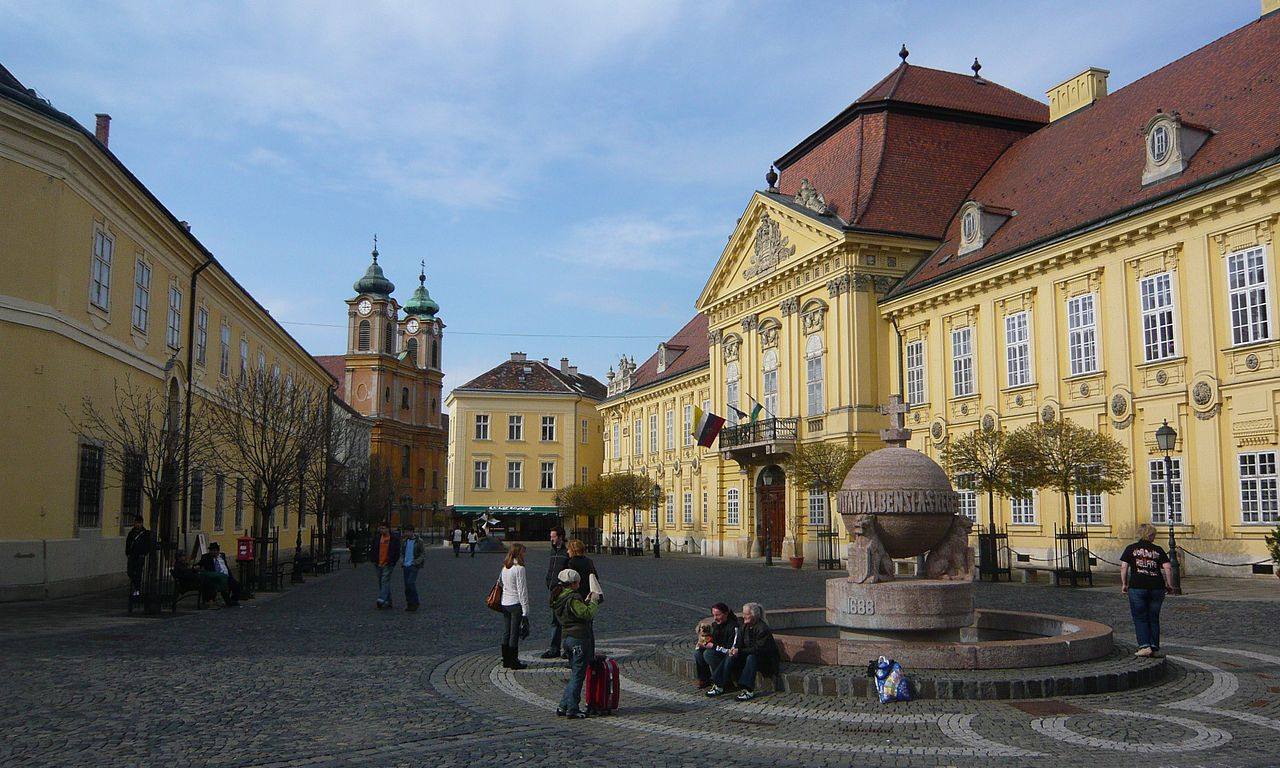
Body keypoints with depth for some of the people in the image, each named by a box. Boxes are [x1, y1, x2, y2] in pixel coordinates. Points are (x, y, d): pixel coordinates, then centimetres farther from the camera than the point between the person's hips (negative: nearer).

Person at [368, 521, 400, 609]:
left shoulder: (394, 538, -4)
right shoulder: (377, 537, 7)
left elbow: (397, 552, -2)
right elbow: (371, 548, 14)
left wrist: (392, 562, -8)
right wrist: (373, 560, 5)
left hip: (387, 565, -5)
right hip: (378, 565, 5)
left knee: (385, 581, -16)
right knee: (381, 583, 9)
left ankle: (381, 599, -24)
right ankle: (388, 602, 17)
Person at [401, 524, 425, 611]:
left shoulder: (418, 541, -6)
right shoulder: (405, 541, 11)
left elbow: (423, 553, -5)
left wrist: (417, 561, -14)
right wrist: (402, 561, 9)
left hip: (413, 566, -6)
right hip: (405, 565, 6)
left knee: (410, 583, -17)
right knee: (406, 585, 6)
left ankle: (415, 603, -5)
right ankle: (409, 604, 14)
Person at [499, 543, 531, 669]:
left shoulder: (504, 568, 7)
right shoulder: (519, 568, -15)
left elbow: (502, 584, 10)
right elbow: (522, 590, -15)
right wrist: (525, 610, -12)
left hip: (505, 603, 7)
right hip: (516, 604, -7)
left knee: (506, 634, 12)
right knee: (514, 634, 0)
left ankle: (506, 660, 19)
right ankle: (514, 662, 5)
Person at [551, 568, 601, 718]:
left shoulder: (558, 599, 11)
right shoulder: (573, 599, -18)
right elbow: (587, 614, -22)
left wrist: (586, 601, 14)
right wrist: (594, 601, -8)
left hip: (568, 639, 9)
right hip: (579, 639, -9)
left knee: (574, 673, 17)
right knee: (578, 675, -1)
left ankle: (563, 706, 17)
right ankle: (572, 709, 2)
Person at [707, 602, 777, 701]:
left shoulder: (763, 628, -20)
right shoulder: (745, 626, 4)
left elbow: (758, 649, -27)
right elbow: (739, 643, 7)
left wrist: (739, 651, -28)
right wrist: (734, 649, -17)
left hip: (767, 661, -7)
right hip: (749, 655, 7)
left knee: (751, 657, -36)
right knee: (731, 657, -13)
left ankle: (749, 691, -39)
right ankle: (718, 686, -15)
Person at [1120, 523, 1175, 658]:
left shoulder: (1131, 549, 5)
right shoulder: (1158, 550, 8)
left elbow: (1123, 567, -3)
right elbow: (1168, 567, -1)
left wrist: (1124, 584, 6)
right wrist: (1169, 585, 8)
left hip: (1137, 587, -2)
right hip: (1157, 587, 2)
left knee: (1140, 618, 5)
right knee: (1154, 619, 12)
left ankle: (1144, 646, -6)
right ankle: (1155, 648, 10)